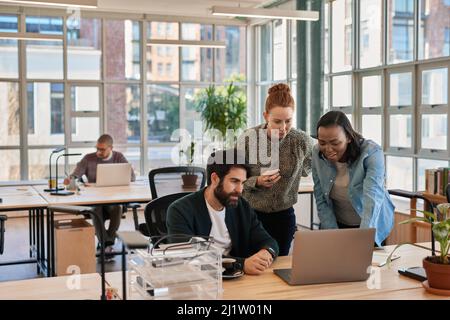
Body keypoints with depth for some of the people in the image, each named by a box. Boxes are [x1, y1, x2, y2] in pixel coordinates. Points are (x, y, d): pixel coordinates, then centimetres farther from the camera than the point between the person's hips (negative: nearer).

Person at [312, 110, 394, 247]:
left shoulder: (371, 153, -25)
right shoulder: (318, 154, -14)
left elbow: (373, 197, -38)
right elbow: (321, 201, -9)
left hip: (372, 226, -2)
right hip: (337, 224, 3)